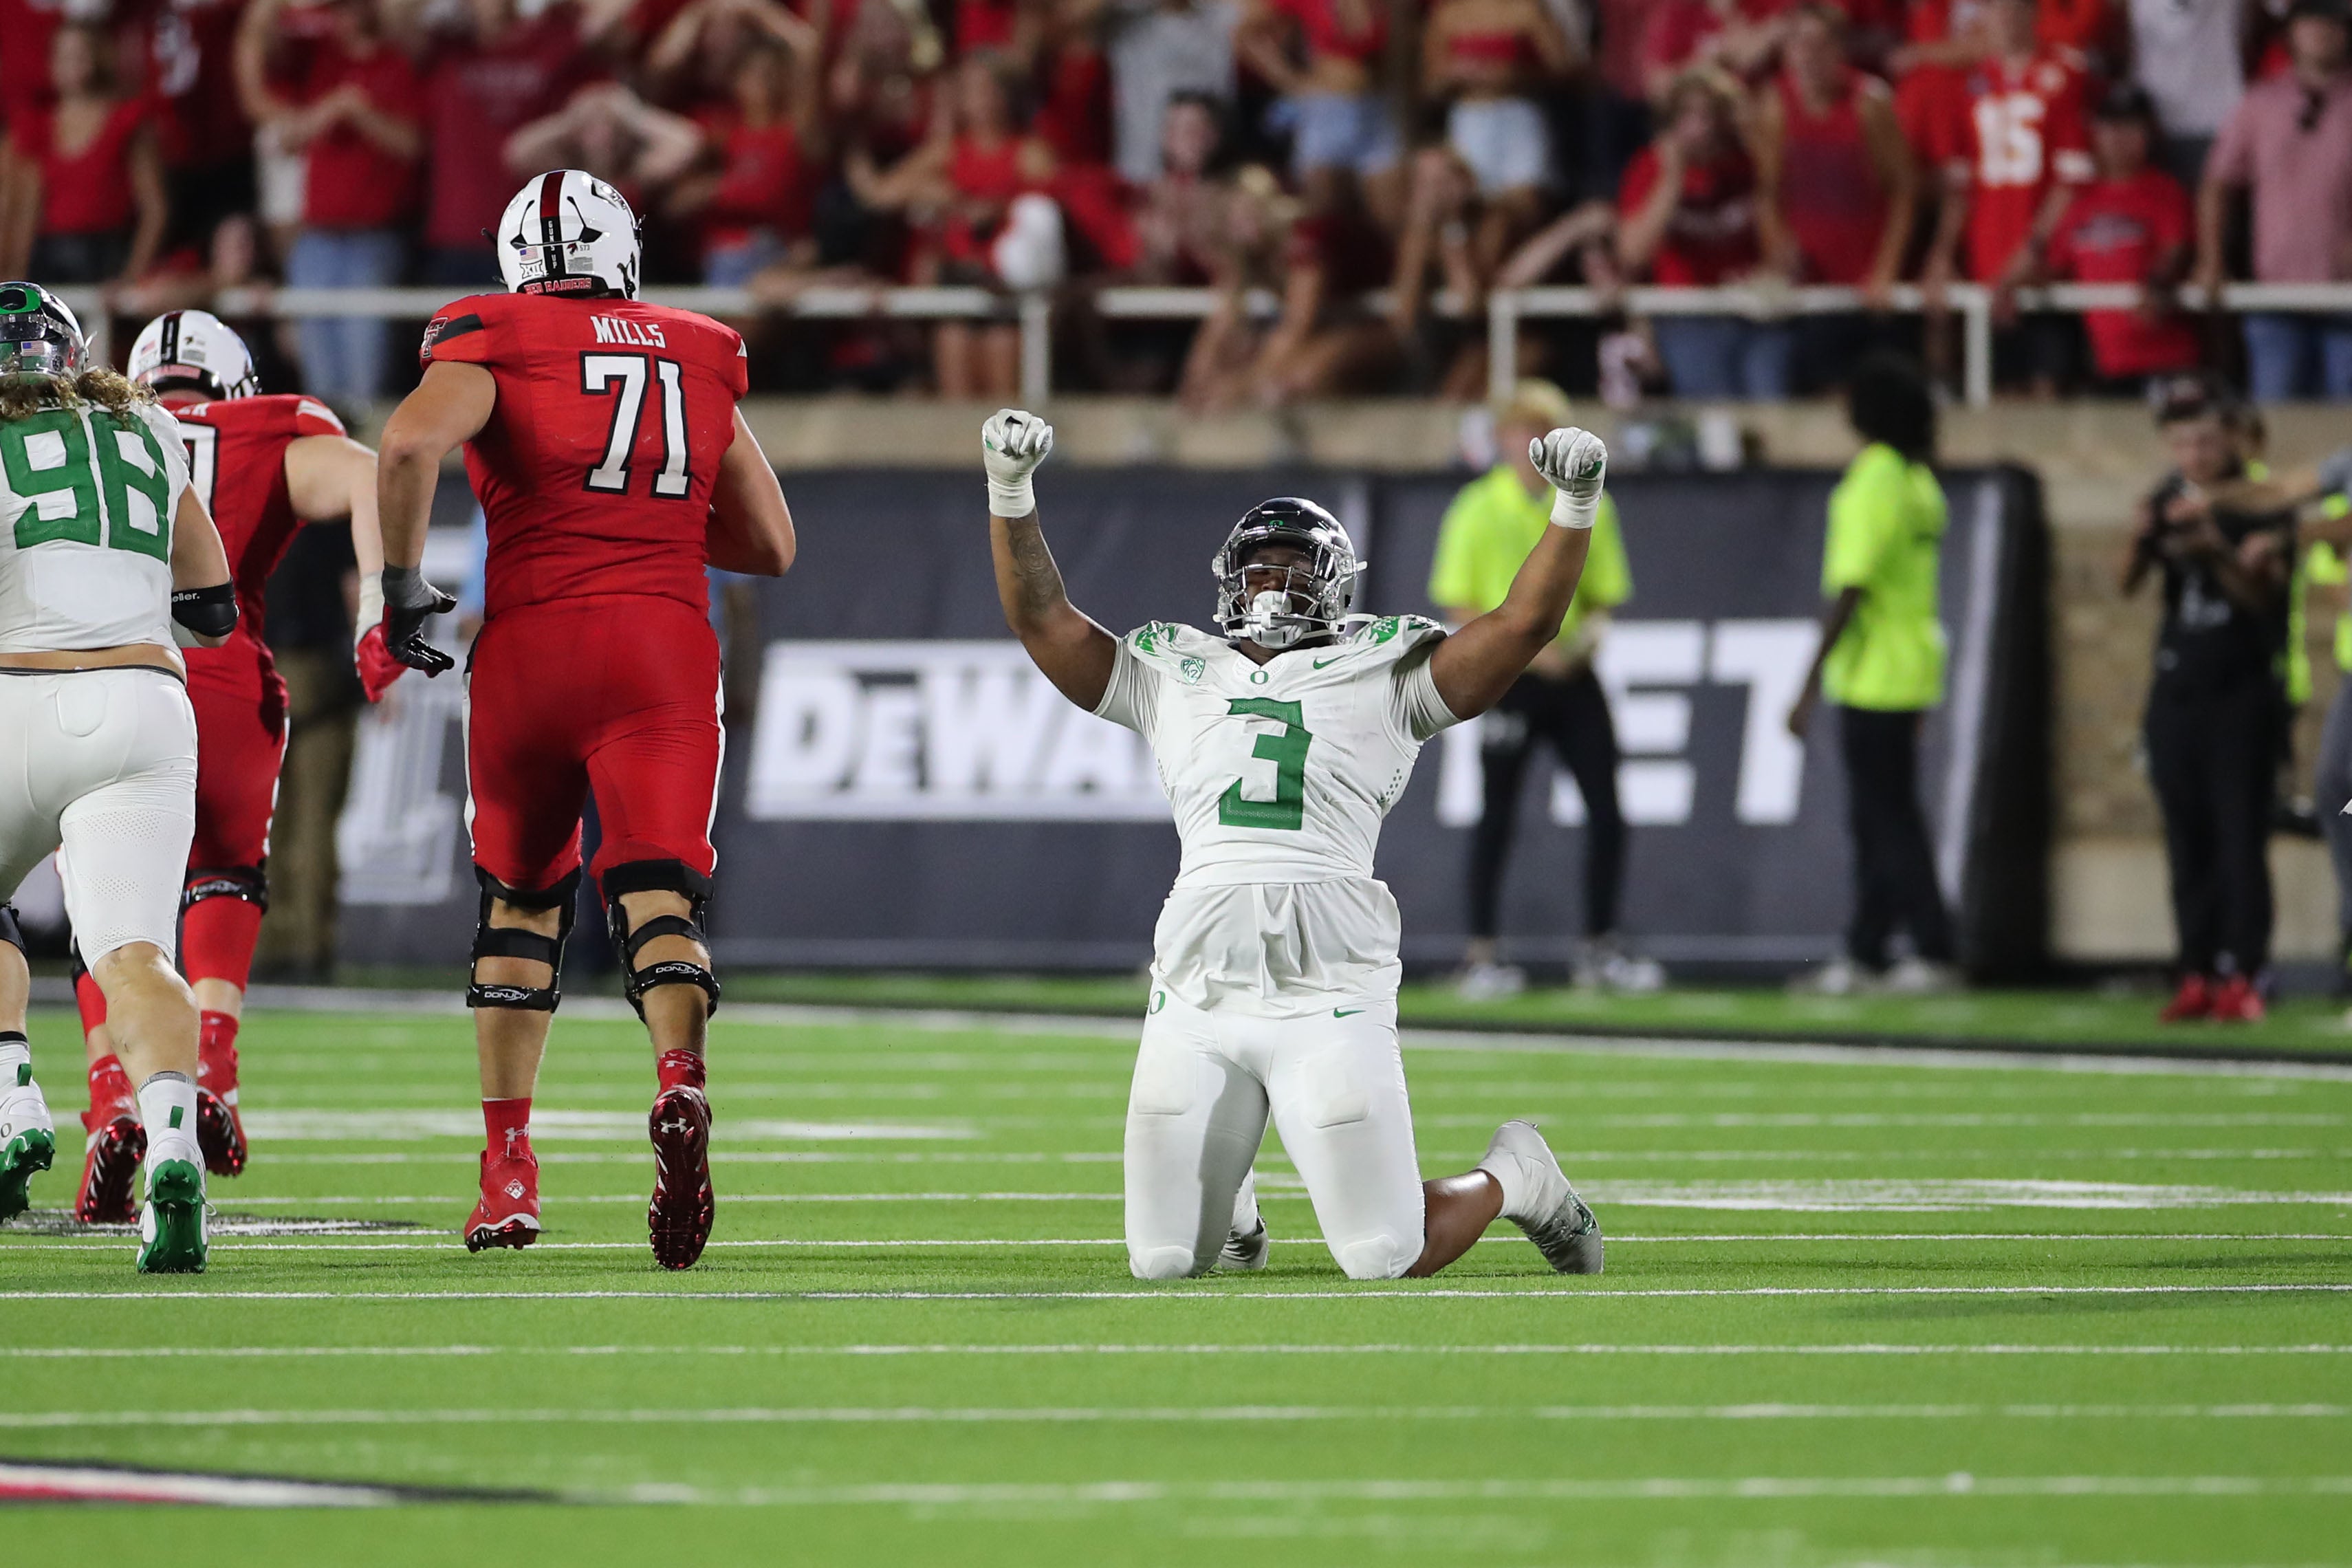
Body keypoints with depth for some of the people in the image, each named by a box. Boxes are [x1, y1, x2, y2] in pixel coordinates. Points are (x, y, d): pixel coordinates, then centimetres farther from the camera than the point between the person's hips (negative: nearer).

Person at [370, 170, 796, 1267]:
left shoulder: (495, 342, 5)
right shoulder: (699, 361, 17)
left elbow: (411, 443, -17)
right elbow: (770, 544, 21)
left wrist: (401, 584, -5)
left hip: (534, 640, -1)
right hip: (667, 646, 1)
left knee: (520, 897, 19)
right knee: (658, 898, -8)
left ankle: (508, 1173, 19)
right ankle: (680, 1088, -40)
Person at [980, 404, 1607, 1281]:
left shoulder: (1385, 677, 14)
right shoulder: (1173, 677, 20)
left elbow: (1524, 623, 7)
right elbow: (1042, 618, 19)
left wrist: (1573, 509, -3)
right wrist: (1010, 494, 8)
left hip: (1331, 1001, -3)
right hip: (1198, 1001, 3)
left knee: (1386, 1258, -4)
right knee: (1164, 1262, 4)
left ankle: (1512, 1178, 28)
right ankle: (1228, 1204, 41)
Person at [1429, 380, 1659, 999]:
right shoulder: (1479, 508, -5)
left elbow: (1603, 594, 13)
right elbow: (1460, 608, -6)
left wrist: (1593, 629, -9)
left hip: (1571, 674, 4)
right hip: (1507, 680, -4)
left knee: (1606, 814, 1)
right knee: (1498, 816, -1)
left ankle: (1600, 947, 14)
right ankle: (1481, 955, 7)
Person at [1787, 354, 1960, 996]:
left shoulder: (1872, 482, -16)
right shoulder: (1920, 482, 11)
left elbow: (1850, 590, -20)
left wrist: (1810, 684, -17)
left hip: (1872, 674, -9)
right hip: (1911, 671, 9)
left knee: (1887, 819, -5)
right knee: (1877, 818, 14)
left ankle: (1933, 951, -5)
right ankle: (1864, 954, 18)